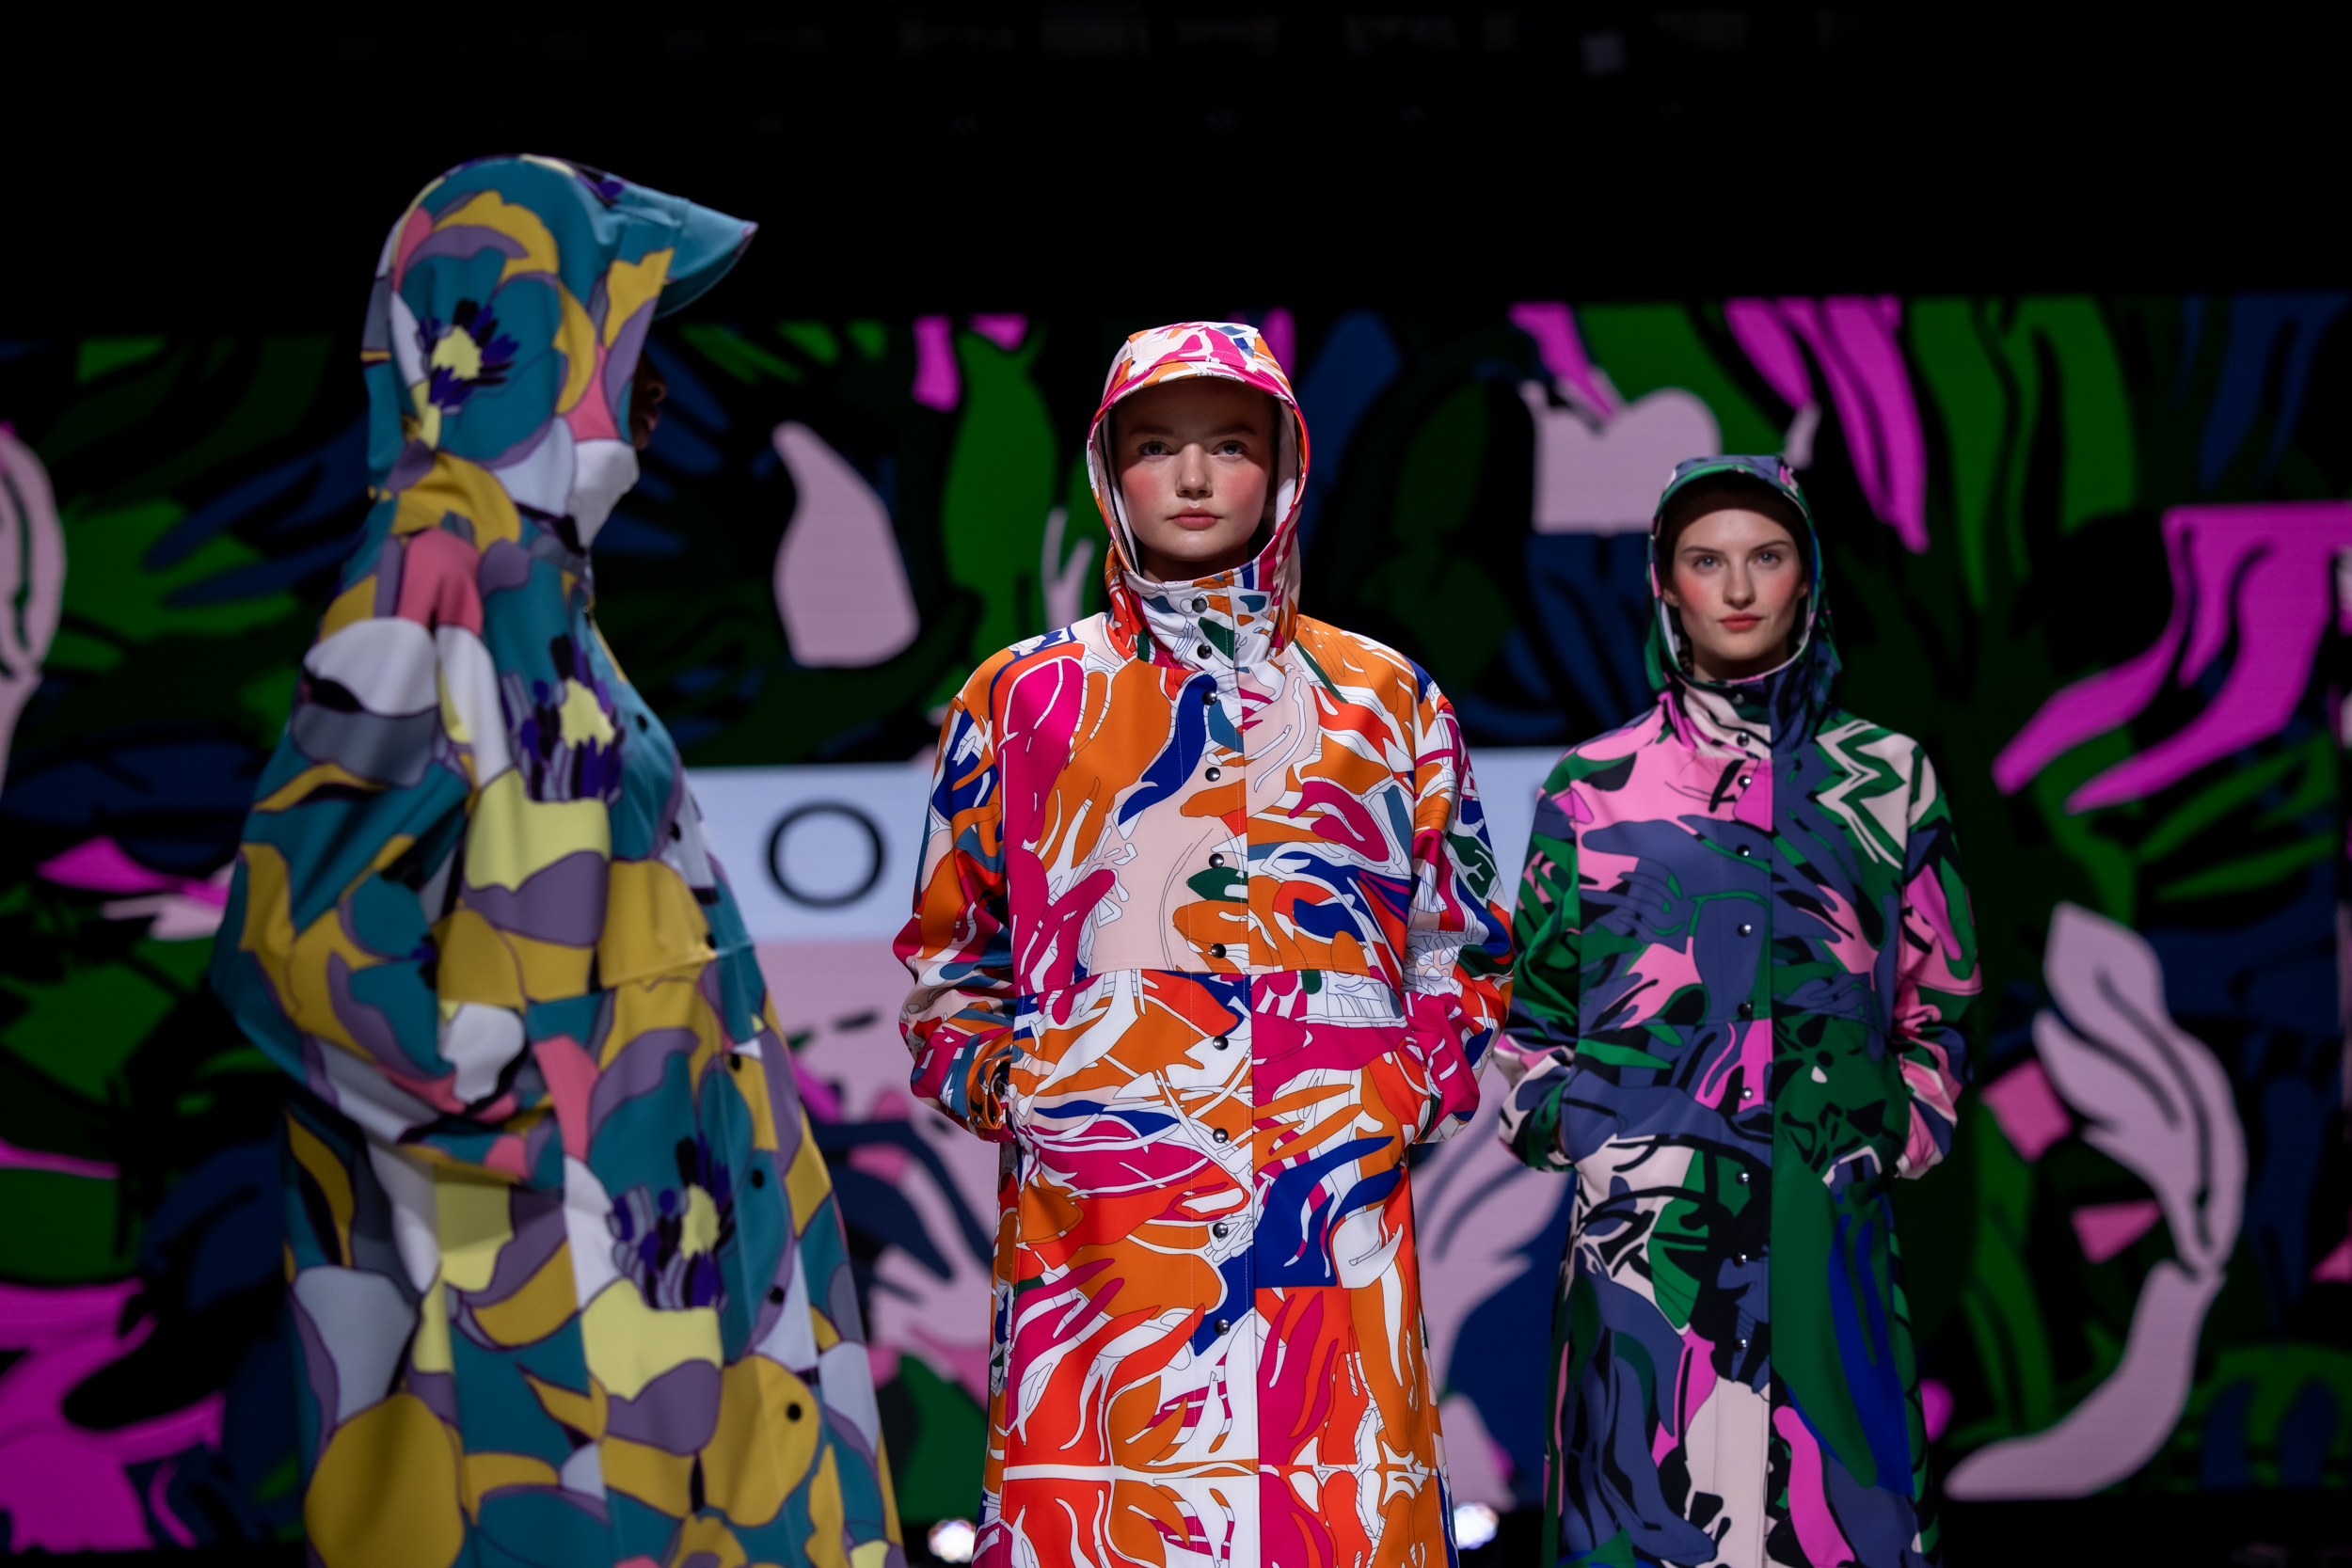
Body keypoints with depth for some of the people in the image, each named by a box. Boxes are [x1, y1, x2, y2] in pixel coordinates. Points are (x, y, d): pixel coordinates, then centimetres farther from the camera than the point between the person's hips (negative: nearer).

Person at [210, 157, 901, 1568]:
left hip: (628, 1249, 9)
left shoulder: (532, 583, 14)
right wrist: (506, 1121, -17)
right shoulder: (441, 585, -15)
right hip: (534, 1264, -9)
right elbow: (291, 933, -23)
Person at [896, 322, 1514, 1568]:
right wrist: (1002, 1088, 2)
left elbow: (1463, 950, 20)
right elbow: (948, 954, 19)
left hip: (1331, 1219, 0)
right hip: (1090, 1218, 0)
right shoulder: (1023, 700, 14)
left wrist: (1418, 1086, 4)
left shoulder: (1384, 701, 16)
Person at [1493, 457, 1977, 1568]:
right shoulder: (1594, 791, 11)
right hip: (1645, 1232, -1)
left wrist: (1890, 1129, 0)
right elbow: (1534, 1028, 12)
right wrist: (1597, 1139, -4)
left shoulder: (1889, 779, 12)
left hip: (1829, 1229, 1)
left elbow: (1938, 1009, 15)